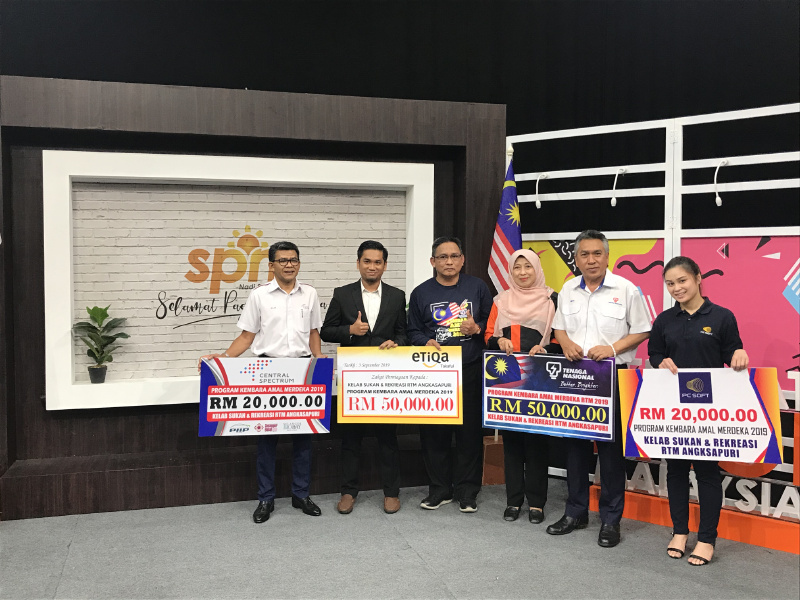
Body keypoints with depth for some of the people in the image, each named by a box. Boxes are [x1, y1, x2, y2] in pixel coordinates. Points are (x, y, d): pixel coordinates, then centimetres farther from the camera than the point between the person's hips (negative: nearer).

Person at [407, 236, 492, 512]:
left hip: (470, 370, 0)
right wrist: (427, 342, -9)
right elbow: (413, 331, 10)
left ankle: (467, 490, 14)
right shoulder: (421, 293, 7)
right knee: (433, 431, 2)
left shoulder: (477, 287, 7)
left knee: (470, 430, 2)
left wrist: (477, 328, -8)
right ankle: (440, 488, 16)